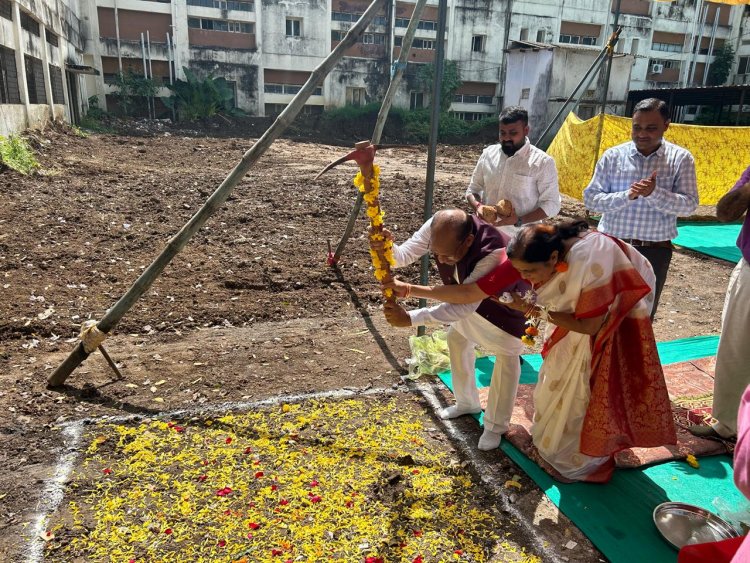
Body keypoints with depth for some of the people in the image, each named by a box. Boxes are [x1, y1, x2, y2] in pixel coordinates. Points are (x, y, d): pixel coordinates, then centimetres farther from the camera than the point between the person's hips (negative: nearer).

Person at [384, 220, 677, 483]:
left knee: (594, 387, 6)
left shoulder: (590, 259, -43)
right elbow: (470, 291, -25)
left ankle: (584, 460, 29)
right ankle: (551, 440, 38)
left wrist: (535, 309, -28)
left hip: (616, 317, -5)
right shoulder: (529, 259, -26)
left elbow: (588, 326, -31)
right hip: (579, 309, 5)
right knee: (562, 376, 14)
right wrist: (409, 289, -27)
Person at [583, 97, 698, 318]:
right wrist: (627, 195, -21)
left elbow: (689, 204, -8)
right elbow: (590, 198, -6)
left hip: (655, 251, 0)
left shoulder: (681, 159, -2)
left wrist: (655, 193, -25)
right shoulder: (612, 155, -2)